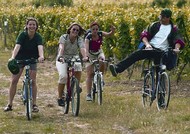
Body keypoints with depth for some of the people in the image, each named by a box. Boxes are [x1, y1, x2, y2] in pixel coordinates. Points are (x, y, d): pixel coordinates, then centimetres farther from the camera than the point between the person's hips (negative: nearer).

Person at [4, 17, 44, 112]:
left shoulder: (38, 37, -18)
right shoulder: (22, 35, -19)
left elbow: (40, 47, -36)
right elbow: (17, 46, -33)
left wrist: (41, 56, -57)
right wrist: (13, 57, -50)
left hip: (32, 59, 0)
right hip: (20, 58, 0)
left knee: (33, 81, -8)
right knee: (14, 80, -5)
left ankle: (34, 104, 4)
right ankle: (9, 104, 1)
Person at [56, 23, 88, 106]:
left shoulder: (79, 39, -8)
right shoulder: (64, 37, -15)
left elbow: (82, 48, -26)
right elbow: (61, 48, -32)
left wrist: (84, 57, -47)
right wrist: (60, 56, -52)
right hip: (62, 60, -2)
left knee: (78, 66, -32)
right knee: (63, 76, -26)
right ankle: (60, 98, -12)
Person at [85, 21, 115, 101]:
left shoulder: (100, 34, -16)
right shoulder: (88, 37, -27)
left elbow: (109, 34, -26)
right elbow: (86, 48, -38)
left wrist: (112, 31, -49)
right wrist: (86, 57, -56)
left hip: (99, 52, 2)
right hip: (90, 54, -2)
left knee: (102, 62, -31)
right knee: (89, 74, -10)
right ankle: (88, 94, -10)